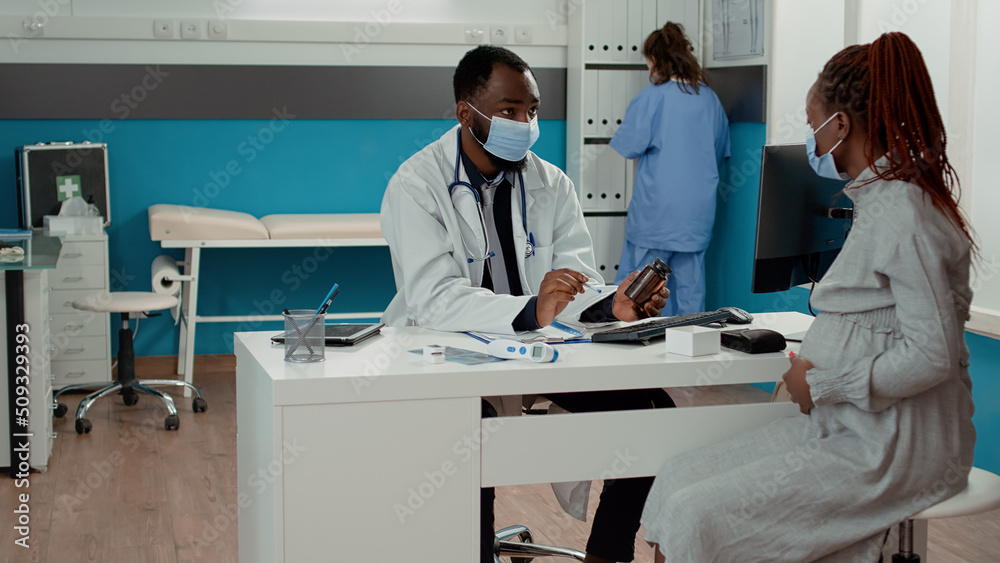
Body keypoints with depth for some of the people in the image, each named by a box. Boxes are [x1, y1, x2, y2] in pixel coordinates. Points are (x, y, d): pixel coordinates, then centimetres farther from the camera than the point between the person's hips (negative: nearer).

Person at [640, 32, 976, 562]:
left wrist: (822, 383, -13)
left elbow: (934, 354, -22)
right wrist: (815, 371, 6)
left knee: (696, 518, -18)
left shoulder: (903, 210, -17)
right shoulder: (880, 200, 15)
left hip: (891, 449, -10)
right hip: (847, 426, 10)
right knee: (677, 478, -1)